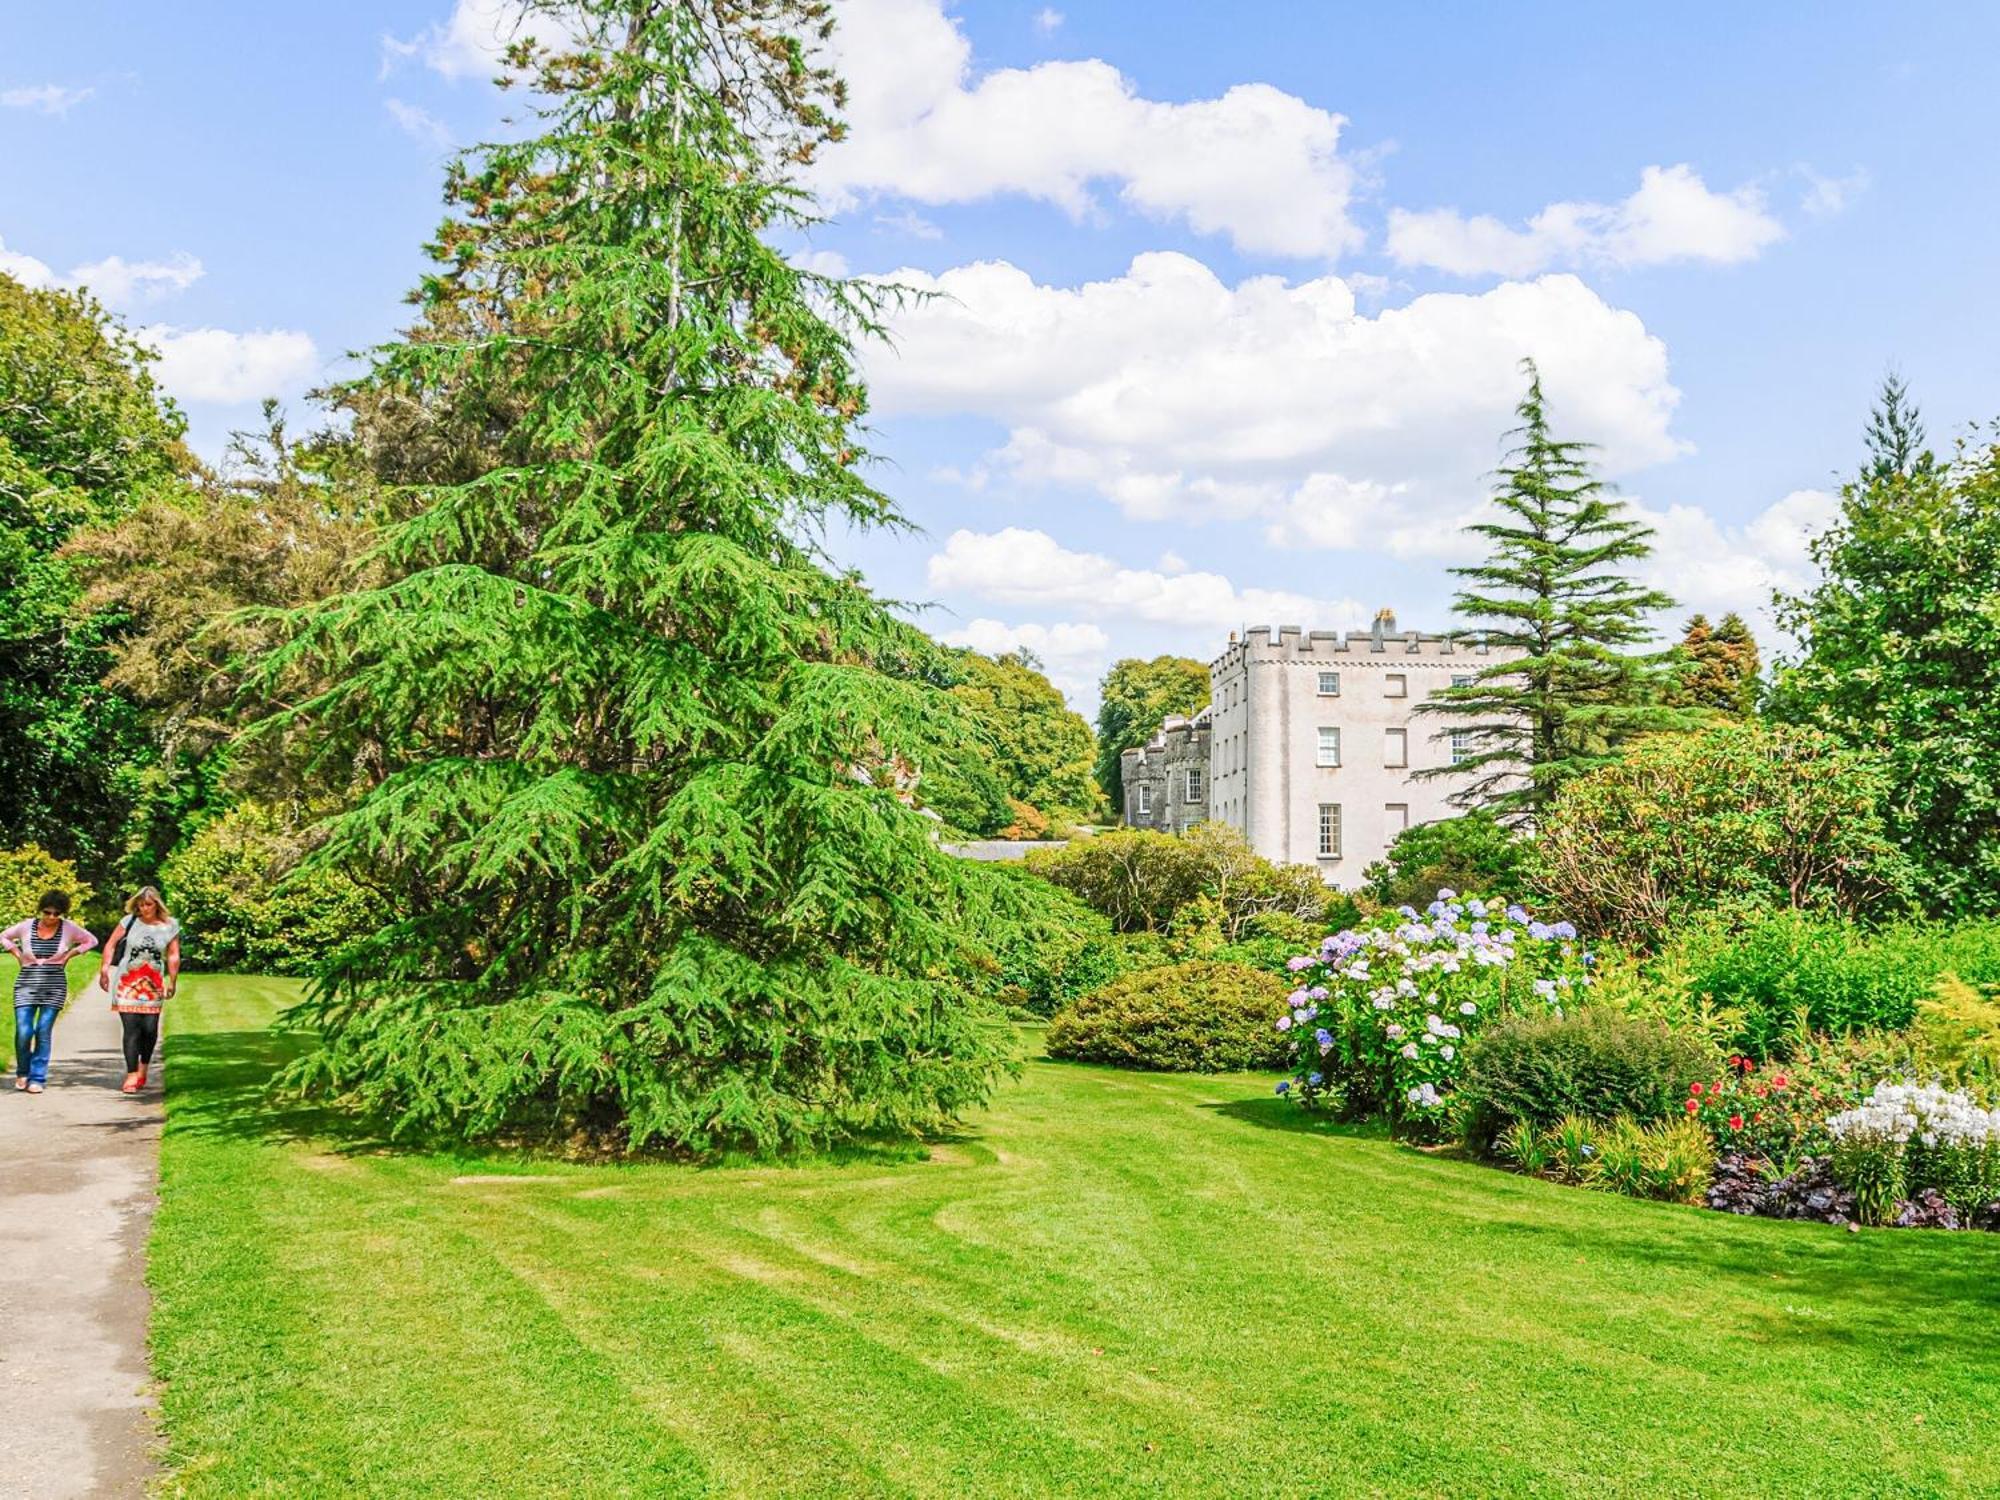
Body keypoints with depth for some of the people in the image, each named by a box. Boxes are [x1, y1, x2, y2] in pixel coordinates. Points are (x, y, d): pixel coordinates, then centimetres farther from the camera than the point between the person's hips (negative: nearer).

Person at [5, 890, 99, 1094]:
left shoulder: (69, 928, -1)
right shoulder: (26, 926, 0)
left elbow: (91, 941, 13)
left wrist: (69, 955, 5)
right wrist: (18, 954, 6)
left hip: (54, 988, 0)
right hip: (26, 986, 0)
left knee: (44, 1032, -3)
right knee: (23, 1032, -7)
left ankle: (37, 1078, 5)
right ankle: (22, 1072, 18)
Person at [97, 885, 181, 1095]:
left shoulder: (170, 926, 2)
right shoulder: (129, 921, 1)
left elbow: (173, 956, 2)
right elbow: (111, 945, 1)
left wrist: (172, 982, 0)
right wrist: (104, 968, -10)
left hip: (152, 984, 1)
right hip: (127, 982, -1)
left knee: (150, 1029, 0)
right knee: (131, 1028, -7)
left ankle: (143, 1068, 25)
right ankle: (131, 1075, -5)